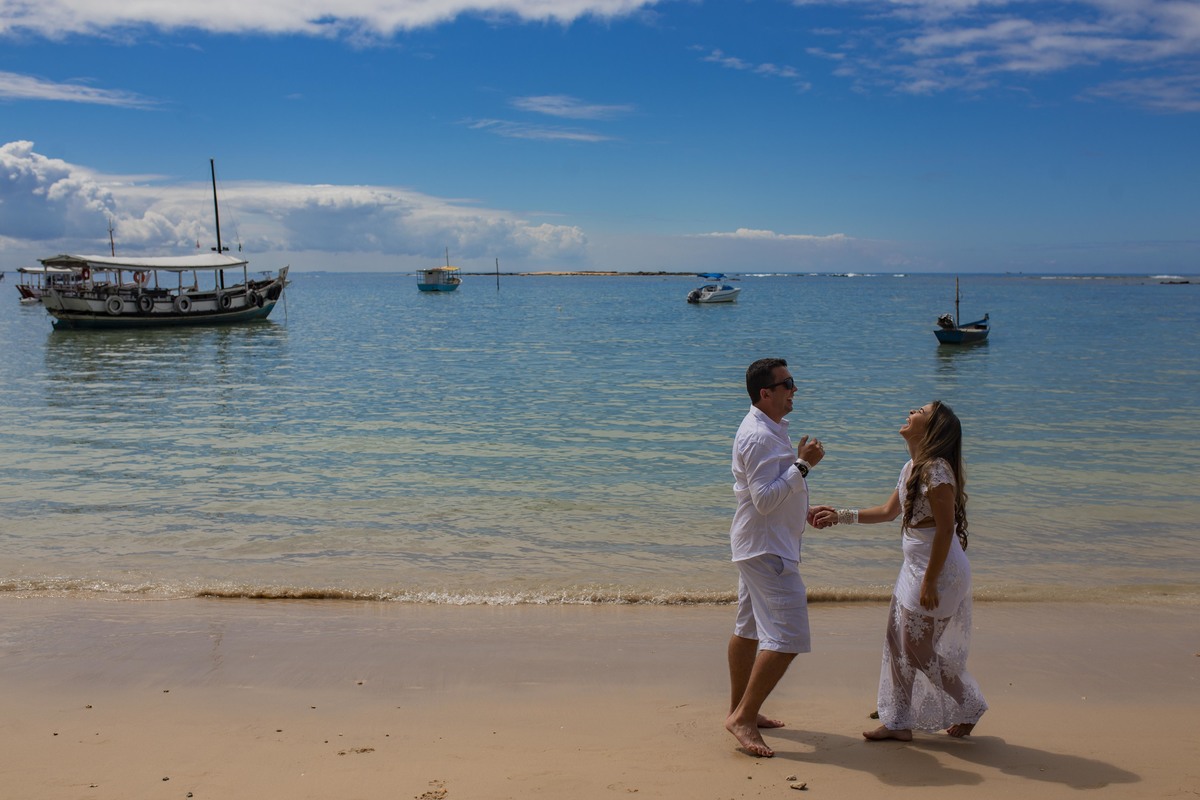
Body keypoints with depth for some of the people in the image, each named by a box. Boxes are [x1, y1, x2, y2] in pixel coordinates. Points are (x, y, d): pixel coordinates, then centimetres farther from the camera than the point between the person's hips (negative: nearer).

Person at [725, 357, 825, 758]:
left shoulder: (768, 430, 13)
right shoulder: (759, 437, -22)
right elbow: (765, 500, -27)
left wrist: (803, 512, 17)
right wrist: (803, 464, -23)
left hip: (759, 547, 11)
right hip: (767, 550, -11)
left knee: (750, 629, 18)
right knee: (787, 638, -12)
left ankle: (739, 710, 29)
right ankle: (743, 717, -7)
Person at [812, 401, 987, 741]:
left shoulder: (936, 470, -20)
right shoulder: (911, 468, 9)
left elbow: (945, 529, -21)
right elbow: (888, 511, 20)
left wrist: (929, 582, -20)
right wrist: (839, 516, 17)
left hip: (939, 570, -10)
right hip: (915, 567, 10)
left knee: (921, 648, 0)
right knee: (898, 641, 12)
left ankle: (970, 706, 20)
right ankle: (898, 722, 22)